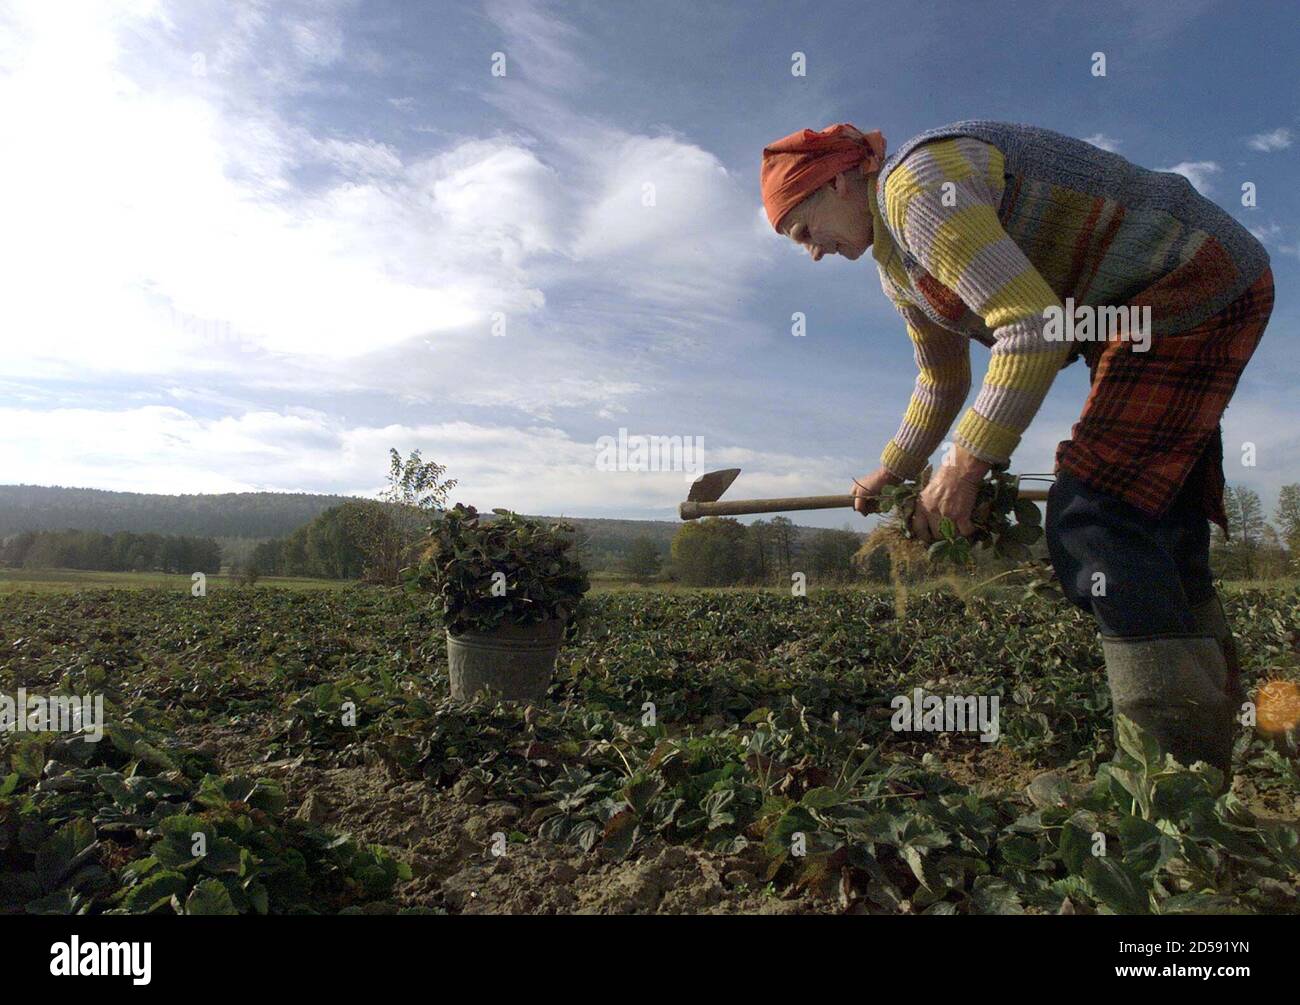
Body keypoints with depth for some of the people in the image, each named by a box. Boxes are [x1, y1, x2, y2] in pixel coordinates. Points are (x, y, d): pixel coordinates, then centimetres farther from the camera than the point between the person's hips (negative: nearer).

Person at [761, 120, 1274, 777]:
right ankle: (1205, 757, 18)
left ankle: (1176, 775, -12)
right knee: (1153, 526, 9)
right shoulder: (896, 265, 13)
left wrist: (968, 461, -23)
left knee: (1094, 518, -18)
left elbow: (1034, 326, -27)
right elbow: (943, 380, 25)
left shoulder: (918, 185, -19)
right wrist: (891, 472, 31)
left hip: (1195, 284, -10)